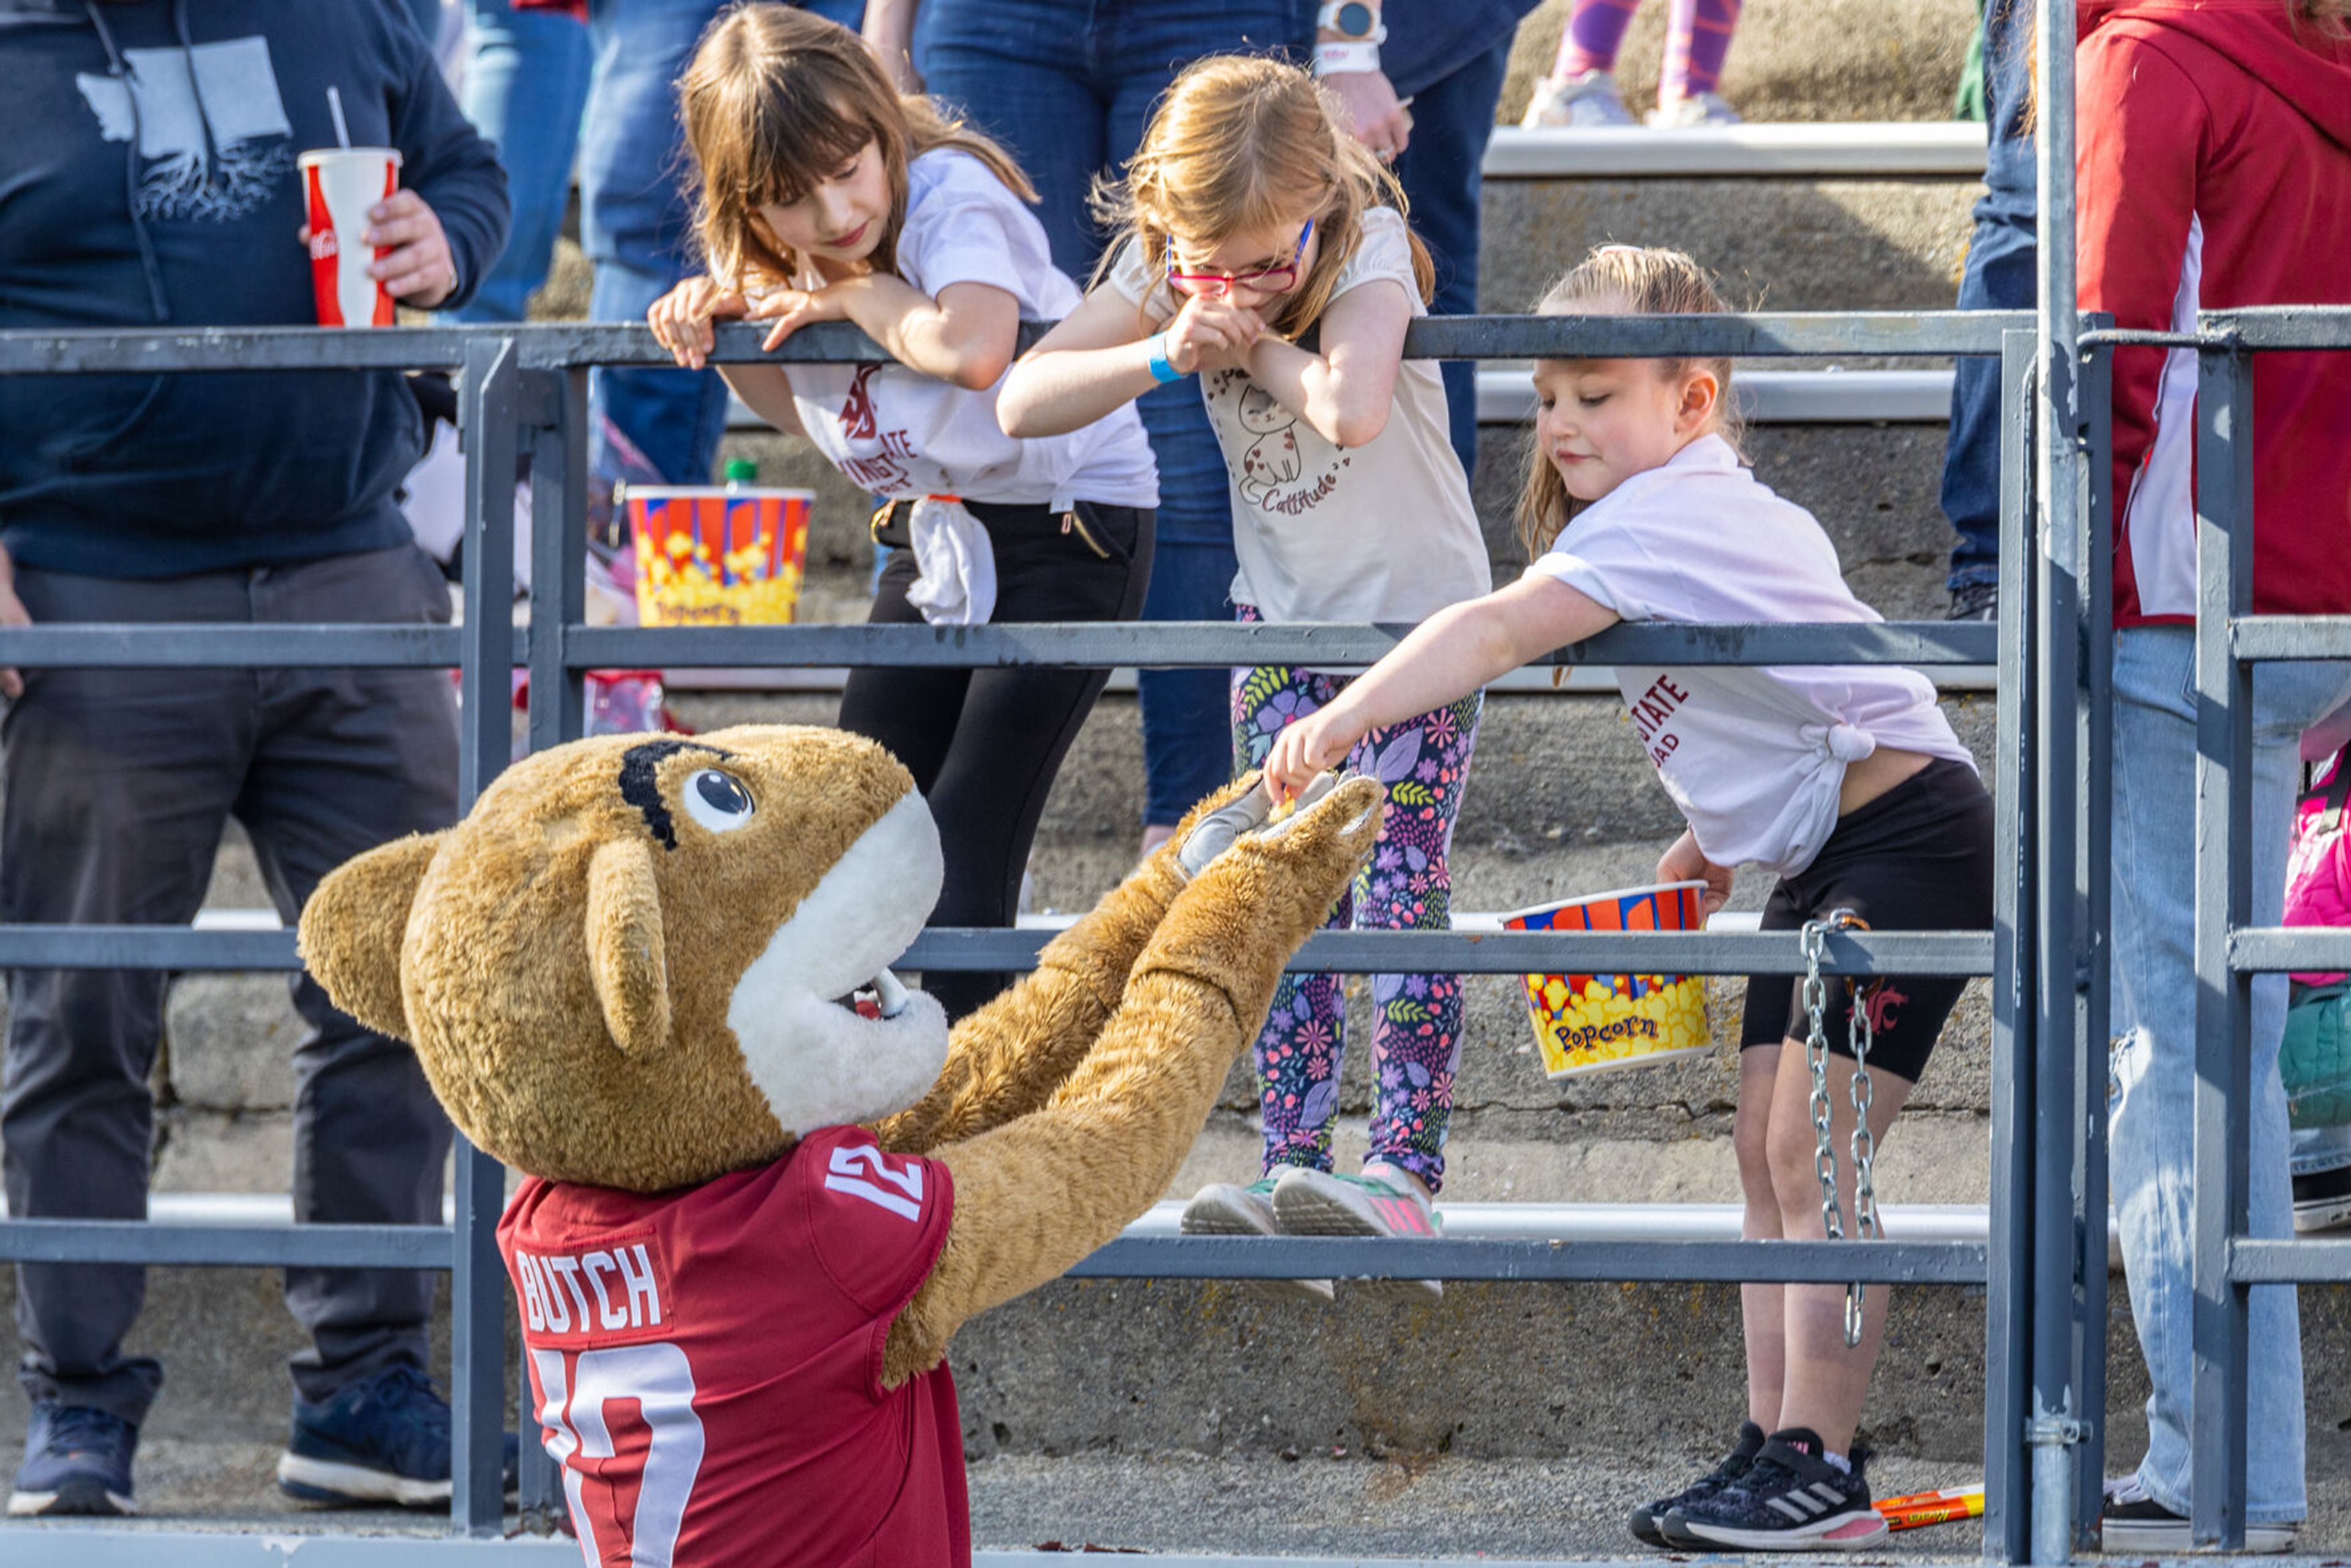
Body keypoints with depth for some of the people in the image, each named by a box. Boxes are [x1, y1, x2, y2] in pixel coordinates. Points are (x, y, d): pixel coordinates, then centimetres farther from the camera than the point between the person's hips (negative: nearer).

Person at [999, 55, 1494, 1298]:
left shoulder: (1368, 247, -23)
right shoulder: (1160, 269, -8)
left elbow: (1352, 408, -42)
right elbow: (1023, 402, -14)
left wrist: (1261, 344, -26)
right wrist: (1168, 354, -26)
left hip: (1417, 607, -5)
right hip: (1281, 617, 5)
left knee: (1397, 889, -14)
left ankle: (1405, 1180, -20)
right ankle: (1294, 1181, -5)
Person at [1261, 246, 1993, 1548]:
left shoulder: (1657, 519, -17)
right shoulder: (1727, 511, 15)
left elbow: (1498, 630, -31)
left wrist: (1344, 719, -39)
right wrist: (1720, 837, 18)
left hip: (1906, 840, -11)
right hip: (1821, 859, 11)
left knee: (1812, 1154, -12)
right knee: (1767, 1150, 8)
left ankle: (1817, 1467, -10)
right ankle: (1778, 1445, 9)